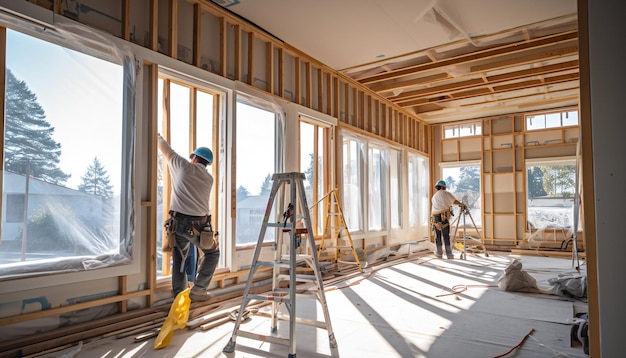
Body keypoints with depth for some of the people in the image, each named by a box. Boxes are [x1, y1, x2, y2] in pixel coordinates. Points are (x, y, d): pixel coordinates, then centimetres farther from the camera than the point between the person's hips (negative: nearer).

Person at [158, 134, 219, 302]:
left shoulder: (183, 166, 2)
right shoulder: (209, 178, 8)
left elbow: (166, 149, 17)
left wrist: (158, 137, 38)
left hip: (178, 222, 0)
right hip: (199, 224, 0)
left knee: (179, 259, 16)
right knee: (212, 253, 20)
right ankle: (198, 289, 12)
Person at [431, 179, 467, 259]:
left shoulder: (434, 196, 21)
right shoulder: (446, 193, 2)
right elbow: (455, 201, -8)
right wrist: (463, 205, 5)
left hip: (435, 217, 5)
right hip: (444, 217, -5)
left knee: (438, 236, 11)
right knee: (446, 236, -4)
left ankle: (439, 254, 12)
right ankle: (449, 254, -4)